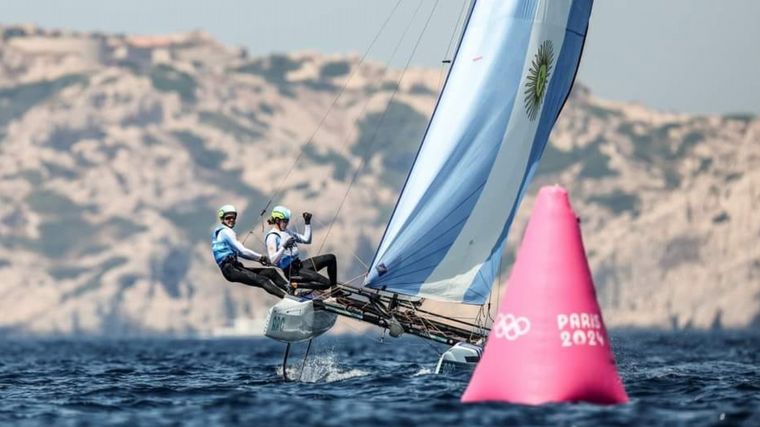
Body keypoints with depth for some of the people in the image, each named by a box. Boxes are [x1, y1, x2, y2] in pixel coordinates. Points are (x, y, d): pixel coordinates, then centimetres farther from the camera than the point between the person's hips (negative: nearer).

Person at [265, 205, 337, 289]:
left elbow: (307, 240, 20)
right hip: (290, 270, -10)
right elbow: (273, 261, -22)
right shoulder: (272, 237, -12)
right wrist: (284, 247, -34)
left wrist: (308, 223, 12)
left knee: (330, 258, 4)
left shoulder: (287, 232, 15)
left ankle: (334, 288, 7)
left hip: (298, 264, 10)